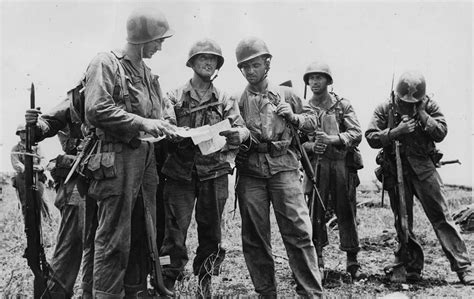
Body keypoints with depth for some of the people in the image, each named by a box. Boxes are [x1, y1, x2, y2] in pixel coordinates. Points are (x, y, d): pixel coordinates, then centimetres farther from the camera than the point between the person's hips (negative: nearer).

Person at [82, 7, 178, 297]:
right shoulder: (106, 64, -5)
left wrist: (165, 128, 5)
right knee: (115, 239, -6)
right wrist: (142, 123, -17)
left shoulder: (148, 74, 19)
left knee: (143, 236, 12)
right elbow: (97, 109, -17)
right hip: (117, 159, -8)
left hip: (146, 159, 8)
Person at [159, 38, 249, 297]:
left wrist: (237, 133, -21)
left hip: (215, 174, 2)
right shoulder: (175, 97, 6)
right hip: (180, 173, -2)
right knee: (175, 230, -3)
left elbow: (242, 128, 2)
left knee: (211, 231, 9)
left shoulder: (225, 100, 12)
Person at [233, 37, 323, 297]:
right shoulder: (237, 100, 12)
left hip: (283, 167, -1)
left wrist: (293, 117, 0)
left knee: (298, 231, -8)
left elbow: (312, 122, 18)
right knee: (254, 235, 4)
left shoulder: (285, 94, 12)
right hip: (250, 170, 1)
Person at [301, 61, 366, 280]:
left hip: (342, 164, -1)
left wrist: (332, 139, -17)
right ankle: (317, 259, 14)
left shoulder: (343, 105, 6)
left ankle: (352, 261, 11)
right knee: (316, 213, 2)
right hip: (316, 165, 1)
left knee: (346, 213, 2)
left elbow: (356, 133, -3)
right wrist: (312, 146, -14)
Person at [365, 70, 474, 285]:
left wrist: (421, 114, -14)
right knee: (402, 221, 6)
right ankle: (412, 267, 19)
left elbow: (441, 133, -7)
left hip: (423, 168, -1)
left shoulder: (429, 106, 3)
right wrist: (397, 131, -17)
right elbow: (371, 137, -6)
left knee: (441, 216, -5)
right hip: (396, 171, 1)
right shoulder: (385, 109, 1)